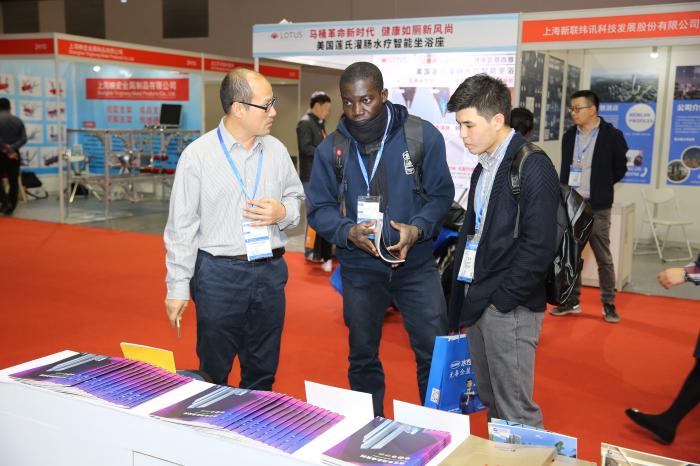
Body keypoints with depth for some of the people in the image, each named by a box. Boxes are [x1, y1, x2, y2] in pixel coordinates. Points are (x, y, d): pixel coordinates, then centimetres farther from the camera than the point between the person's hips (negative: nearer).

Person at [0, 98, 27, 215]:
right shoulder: (18, 121, 5)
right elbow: (24, 139, -5)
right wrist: (12, 148, -12)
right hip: (15, 154, 4)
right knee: (14, 182, 8)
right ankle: (10, 208, 10)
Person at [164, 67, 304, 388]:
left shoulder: (277, 151, 6)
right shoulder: (198, 155, -7)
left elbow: (297, 200, 16)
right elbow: (181, 226, -5)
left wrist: (283, 213, -8)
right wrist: (178, 287, -6)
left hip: (270, 273, 4)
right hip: (219, 274, -4)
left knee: (262, 373, 15)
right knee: (213, 373, 8)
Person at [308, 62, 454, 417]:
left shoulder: (422, 135, -6)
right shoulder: (330, 150, -2)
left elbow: (441, 194, -2)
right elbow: (320, 209, -1)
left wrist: (417, 228, -21)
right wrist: (348, 231, -21)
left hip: (416, 264, -1)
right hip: (359, 268, 2)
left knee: (435, 351, -1)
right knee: (362, 356, 15)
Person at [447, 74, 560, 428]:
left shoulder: (532, 167, -13)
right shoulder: (483, 168, 15)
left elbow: (539, 246, -19)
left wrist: (502, 299, -15)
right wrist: (463, 299, 14)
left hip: (509, 307, -9)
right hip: (476, 302, 9)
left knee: (515, 409, -1)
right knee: (490, 401, 18)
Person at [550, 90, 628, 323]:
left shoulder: (612, 135, -6)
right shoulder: (569, 136, 9)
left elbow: (620, 168, 1)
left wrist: (600, 187, 5)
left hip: (597, 208, -5)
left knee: (603, 258, 3)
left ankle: (609, 304, 14)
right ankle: (572, 301, 20)